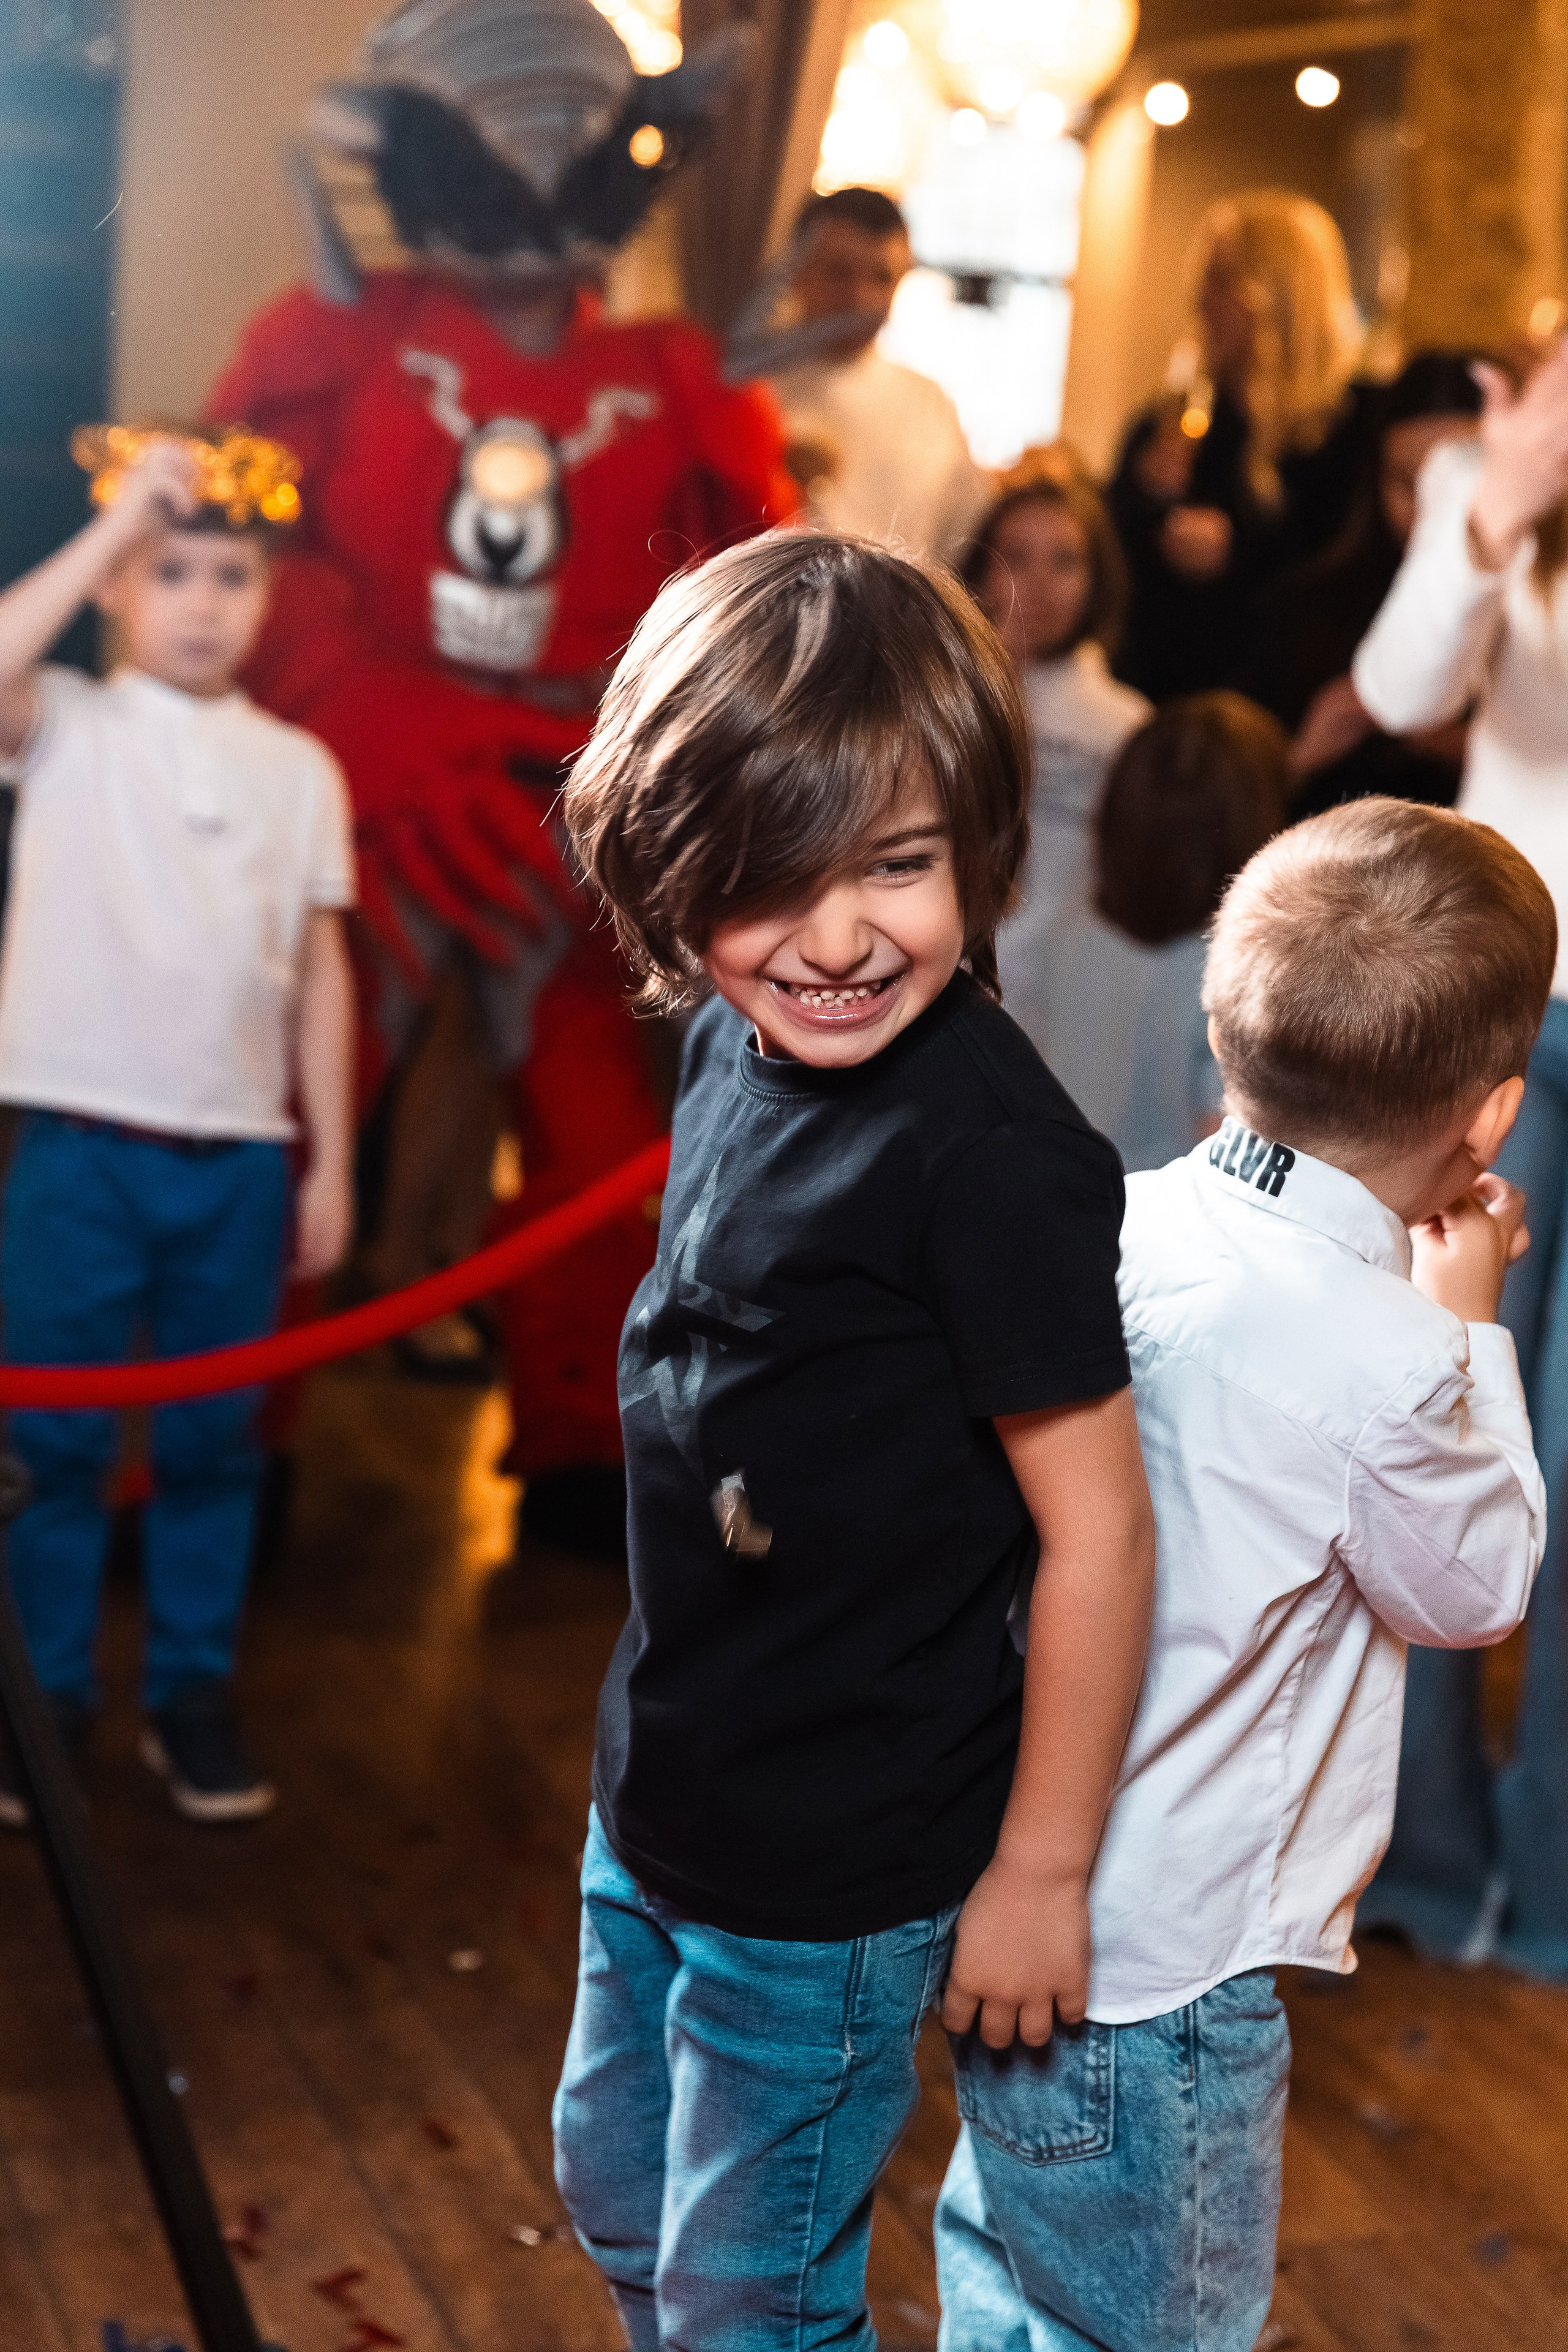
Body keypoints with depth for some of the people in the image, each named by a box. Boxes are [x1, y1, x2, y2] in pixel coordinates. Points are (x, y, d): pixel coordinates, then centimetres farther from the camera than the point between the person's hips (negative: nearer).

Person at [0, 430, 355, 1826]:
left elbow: (320, 972, 9)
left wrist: (330, 1161, 7)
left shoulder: (300, 769, 8)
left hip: (241, 1153, 2)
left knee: (214, 1444, 10)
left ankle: (195, 1695, 22)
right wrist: (117, 522, -20)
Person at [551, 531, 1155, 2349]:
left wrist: (1039, 1873, -14)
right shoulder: (737, 1048, -3)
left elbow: (1095, 1531, -22)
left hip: (834, 1874, -8)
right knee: (616, 2196, 28)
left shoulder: (993, 1154, -28)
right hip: (659, 1800, 8)